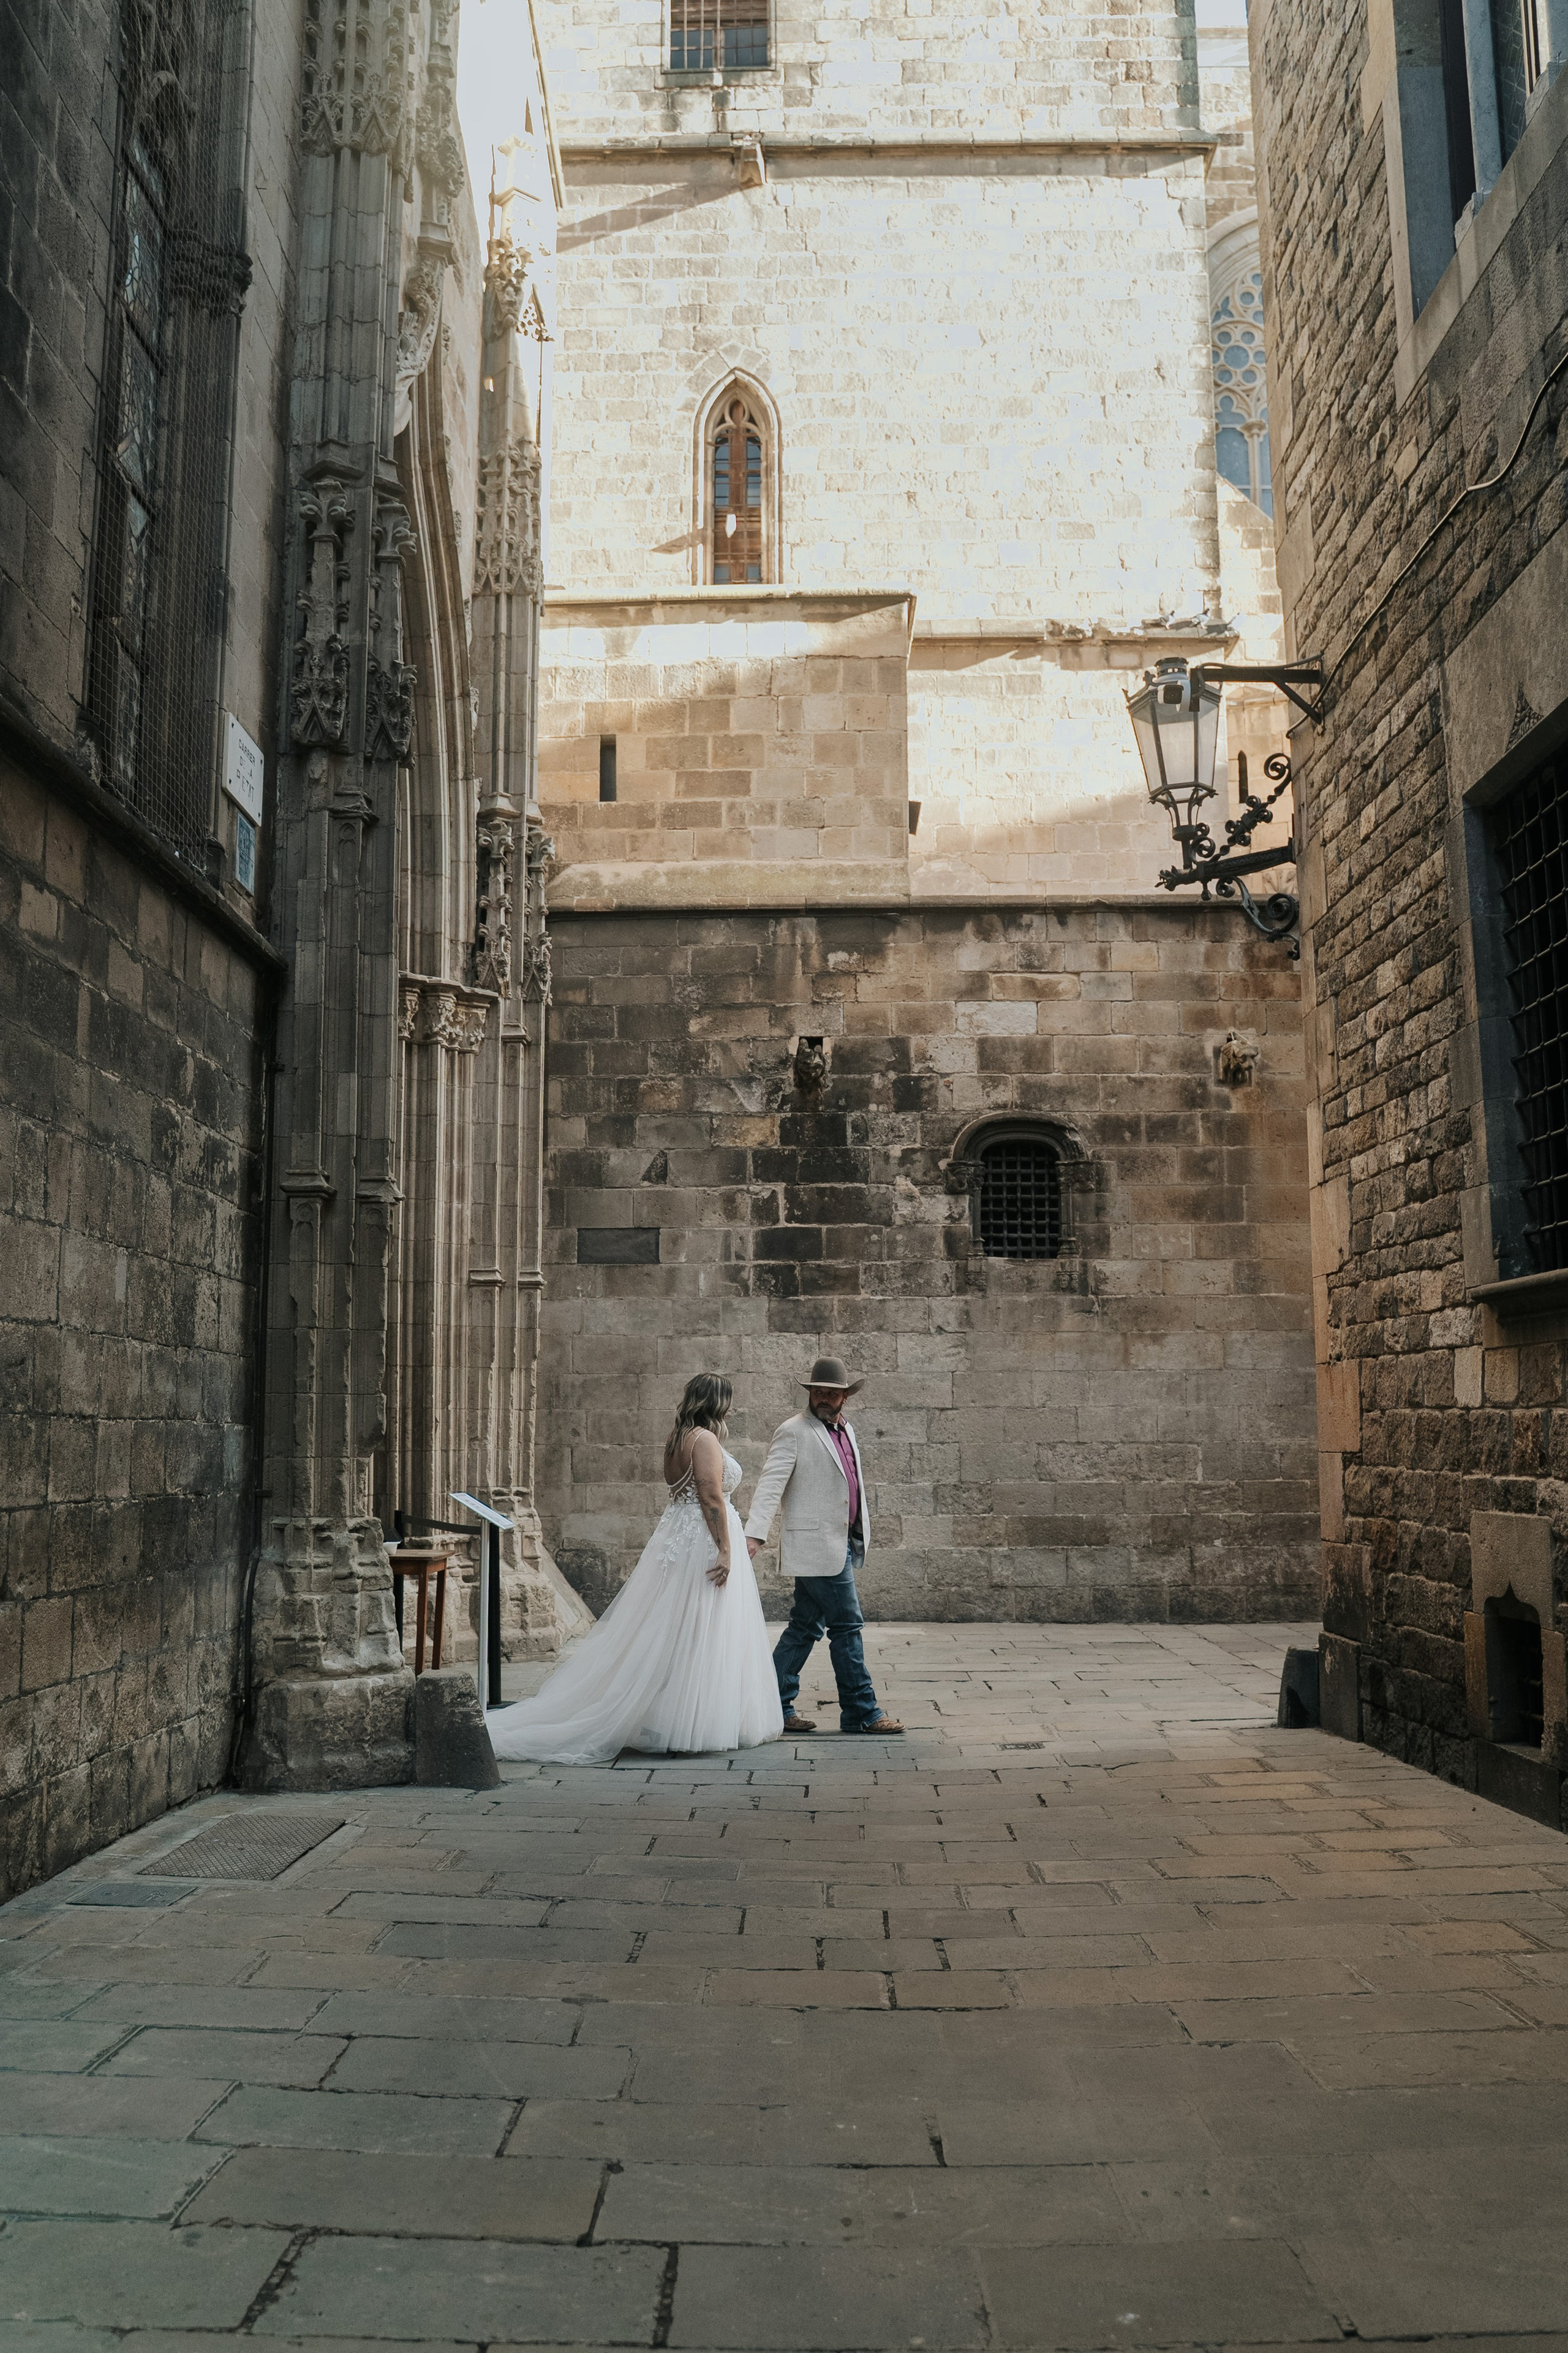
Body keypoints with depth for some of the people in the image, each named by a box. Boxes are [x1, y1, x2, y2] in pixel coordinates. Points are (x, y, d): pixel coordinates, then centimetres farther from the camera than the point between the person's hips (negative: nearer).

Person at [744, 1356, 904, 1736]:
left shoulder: (844, 1430, 16)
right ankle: (861, 1712, 4)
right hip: (818, 1546, -8)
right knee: (847, 1625, -4)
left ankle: (775, 1707, 18)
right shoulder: (794, 1432, -9)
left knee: (806, 1628, 11)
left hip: (841, 1545, 8)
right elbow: (770, 1485, -16)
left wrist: (859, 1536, 22)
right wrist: (754, 1534, -26)